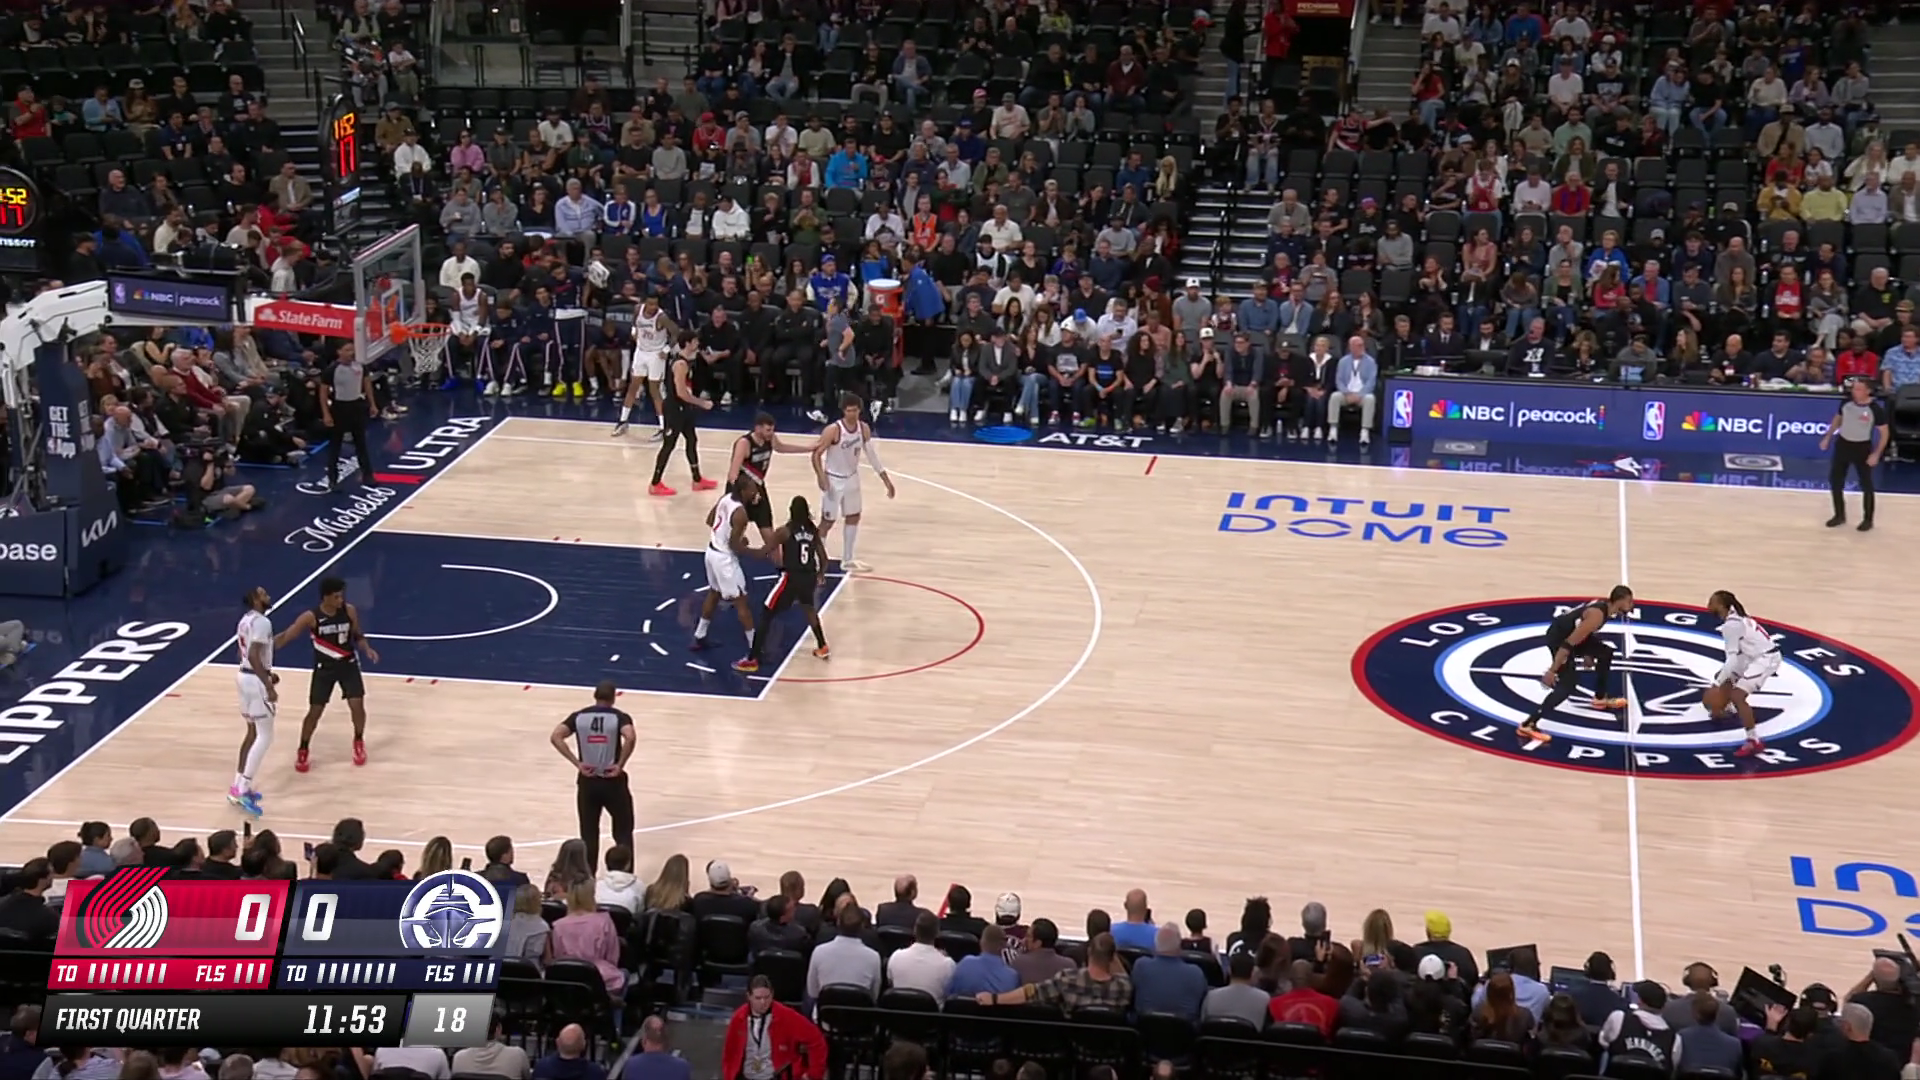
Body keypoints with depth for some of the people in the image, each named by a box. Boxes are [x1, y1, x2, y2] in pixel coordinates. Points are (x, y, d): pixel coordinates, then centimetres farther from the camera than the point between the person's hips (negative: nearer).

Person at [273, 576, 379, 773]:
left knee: (357, 705, -5)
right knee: (315, 711, 0)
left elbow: (357, 635, 4)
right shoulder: (311, 617, -18)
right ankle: (302, 751, 20)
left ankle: (358, 742, 22)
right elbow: (286, 636, -17)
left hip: (348, 664, 2)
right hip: (324, 667, -2)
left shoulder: (349, 611, -10)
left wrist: (367, 649, -15)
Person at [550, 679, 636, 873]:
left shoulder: (579, 716, 1)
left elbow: (556, 737, -11)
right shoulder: (619, 717, -7)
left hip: (588, 781, 2)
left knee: (588, 835, 14)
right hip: (613, 781, -2)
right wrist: (620, 765, -16)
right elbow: (630, 738, -27)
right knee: (623, 832, 12)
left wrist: (577, 763, -10)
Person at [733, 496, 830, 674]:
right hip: (809, 577, 5)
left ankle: (752, 660, 0)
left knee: (765, 615, 4)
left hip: (791, 578, -5)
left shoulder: (784, 531, -10)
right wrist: (819, 576, 29)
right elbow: (823, 559, 10)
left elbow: (762, 553, -9)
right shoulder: (814, 530, 4)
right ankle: (822, 647, 44)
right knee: (808, 608, 36)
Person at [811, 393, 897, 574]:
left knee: (854, 517, 16)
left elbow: (872, 455, 4)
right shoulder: (833, 430, -25)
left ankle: (847, 561, 31)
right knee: (827, 521, -2)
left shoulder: (864, 428, -7)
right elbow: (816, 454, -21)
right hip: (834, 480, -7)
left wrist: (886, 479, 4)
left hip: (852, 478, 7)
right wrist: (821, 476, -36)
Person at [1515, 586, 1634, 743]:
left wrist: (1586, 653, 32)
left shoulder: (1604, 606, 2)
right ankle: (1528, 725, -21)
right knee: (1568, 684, -18)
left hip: (1572, 632, 10)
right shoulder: (1597, 615, -28)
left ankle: (1600, 698, 40)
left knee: (1605, 653, 23)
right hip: (1559, 637, -10)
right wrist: (1552, 670, -30)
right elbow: (1569, 643, -30)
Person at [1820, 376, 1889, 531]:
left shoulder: (1876, 409, -20)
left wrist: (1876, 454, -18)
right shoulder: (1847, 402, -6)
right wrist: (1827, 437, 10)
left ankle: (1868, 519, 19)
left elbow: (1885, 432, -13)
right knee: (1835, 480, 10)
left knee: (1866, 485, 5)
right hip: (1843, 444, 5)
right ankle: (1840, 515, 26)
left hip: (1862, 448, -5)